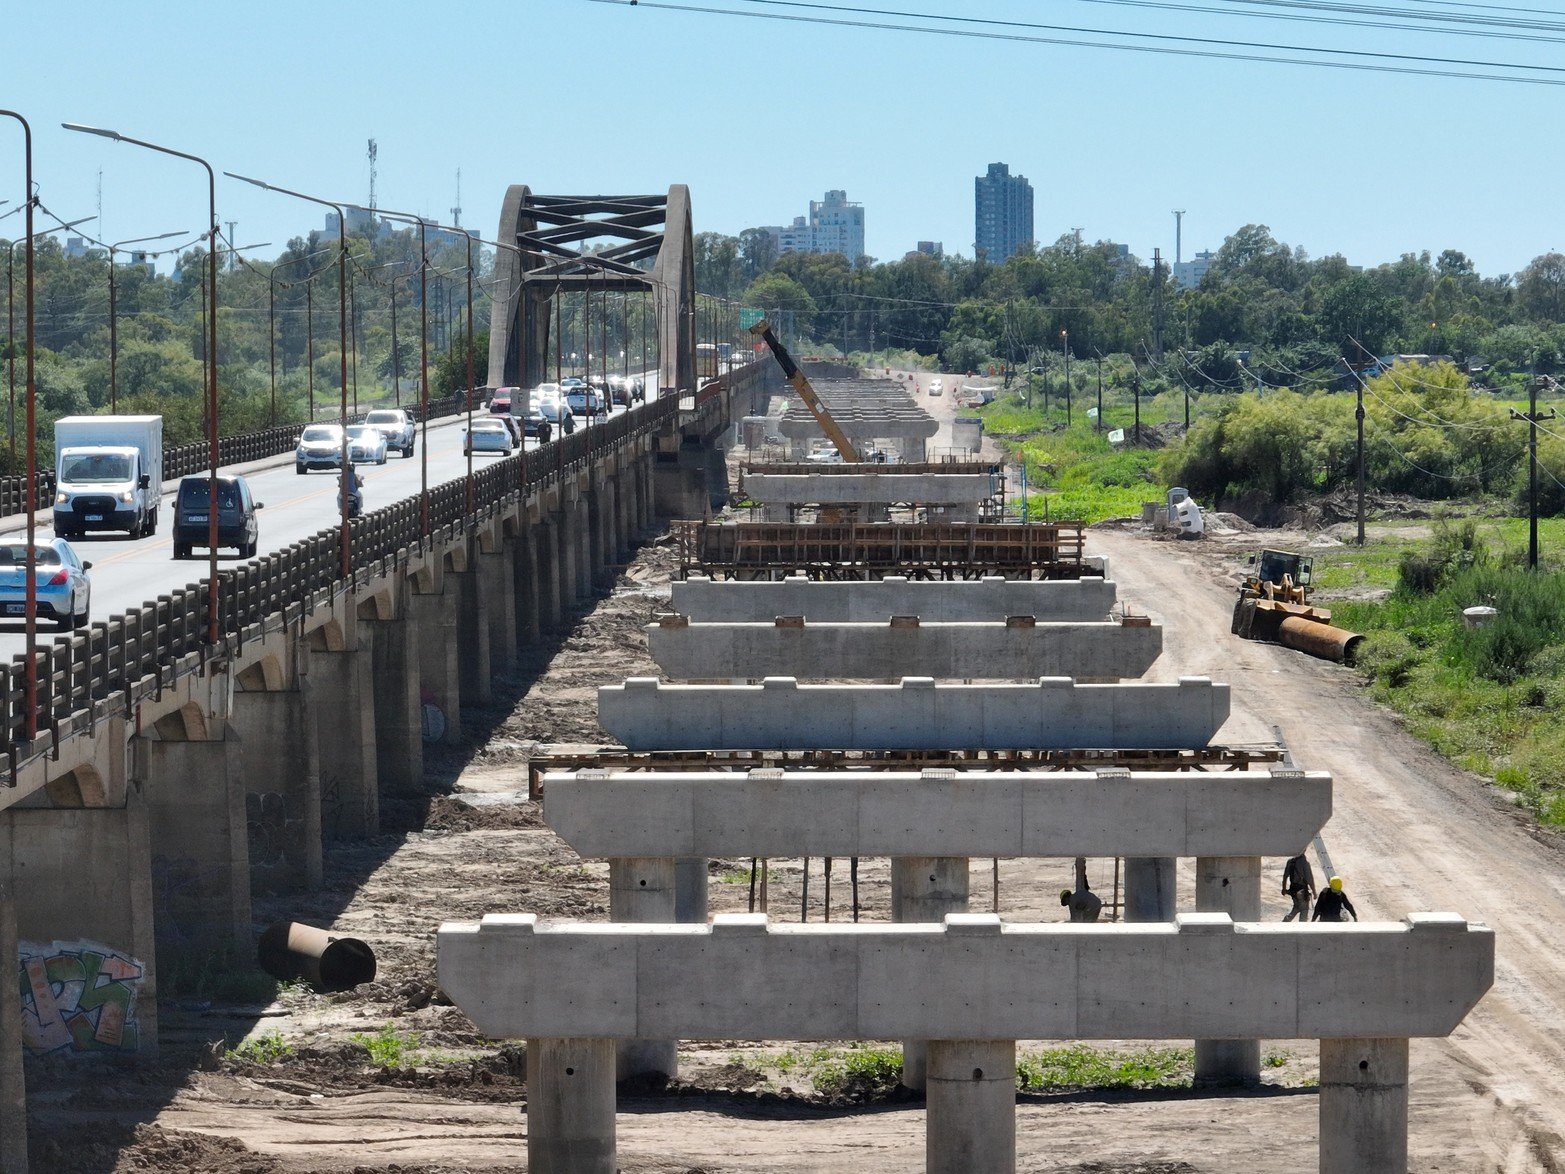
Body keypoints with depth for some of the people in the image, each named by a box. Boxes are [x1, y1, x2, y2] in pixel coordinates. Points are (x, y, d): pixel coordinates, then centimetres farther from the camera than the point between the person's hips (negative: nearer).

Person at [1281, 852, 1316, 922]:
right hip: (1302, 889, -6)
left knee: (1297, 907, 24)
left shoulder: (1290, 859, -1)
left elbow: (1285, 875, 7)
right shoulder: (1305, 861, -20)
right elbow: (1310, 879, -18)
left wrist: (1284, 888, 19)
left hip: (1293, 889, 6)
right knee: (1304, 909, 9)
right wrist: (1314, 892, -10)